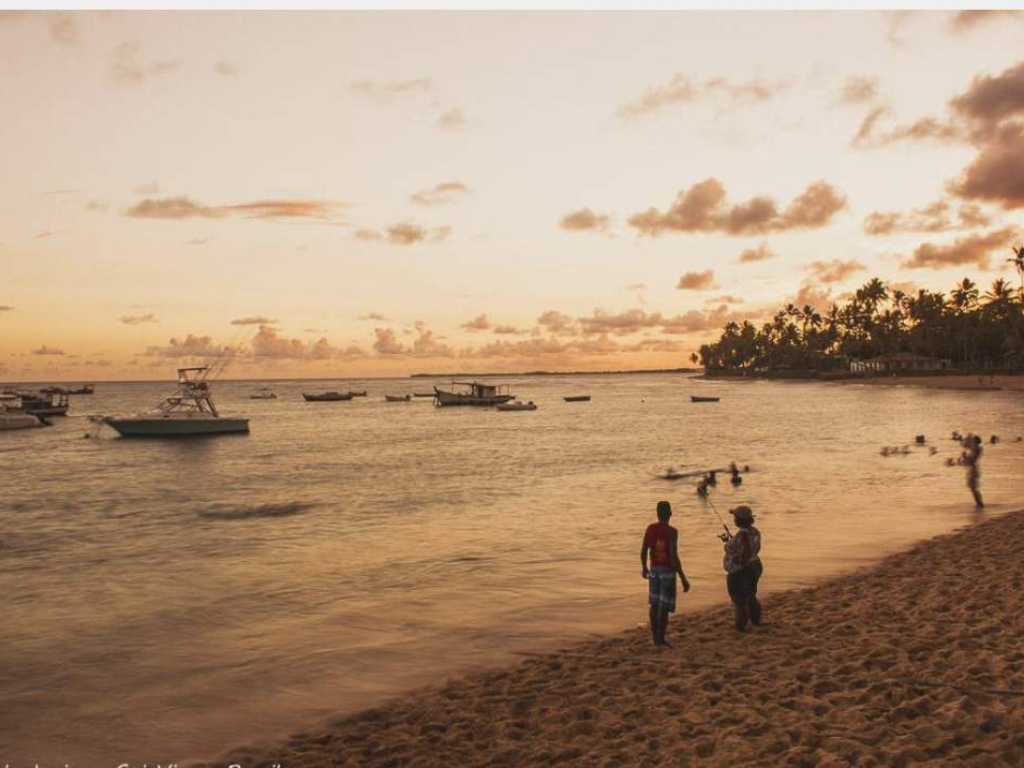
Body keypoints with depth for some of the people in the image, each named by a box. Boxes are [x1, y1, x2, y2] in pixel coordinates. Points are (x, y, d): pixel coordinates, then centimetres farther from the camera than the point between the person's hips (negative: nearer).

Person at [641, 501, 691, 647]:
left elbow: (643, 551, 2)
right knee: (664, 606, 1)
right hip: (668, 571, -5)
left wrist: (644, 568, 19)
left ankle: (655, 636, 22)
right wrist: (683, 578, -17)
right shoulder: (672, 532, -17)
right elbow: (674, 557, -22)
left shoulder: (650, 528, -2)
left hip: (654, 570, 5)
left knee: (655, 604, 15)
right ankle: (661, 638, 5)